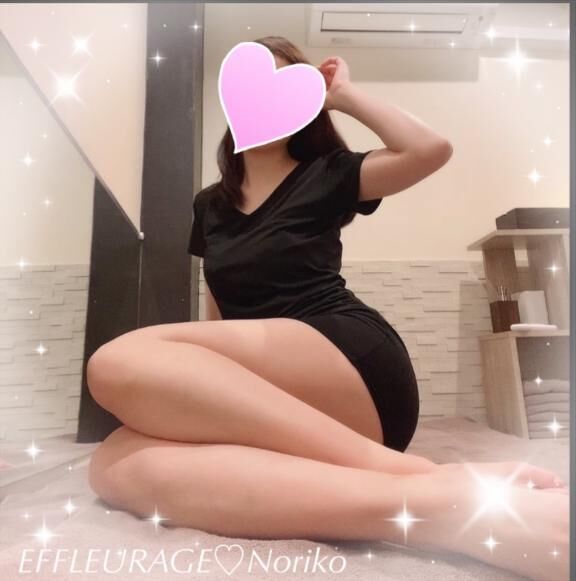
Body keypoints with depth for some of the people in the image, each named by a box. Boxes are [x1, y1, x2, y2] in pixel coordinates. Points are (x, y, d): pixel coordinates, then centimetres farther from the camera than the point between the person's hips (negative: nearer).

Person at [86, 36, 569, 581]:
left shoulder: (323, 176, 11)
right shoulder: (208, 204, 25)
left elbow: (431, 149, -4)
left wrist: (344, 95, 9)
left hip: (352, 362, -5)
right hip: (262, 395, 5)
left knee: (119, 363, -25)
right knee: (117, 464, -25)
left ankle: (397, 467, -27)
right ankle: (438, 504, -35)